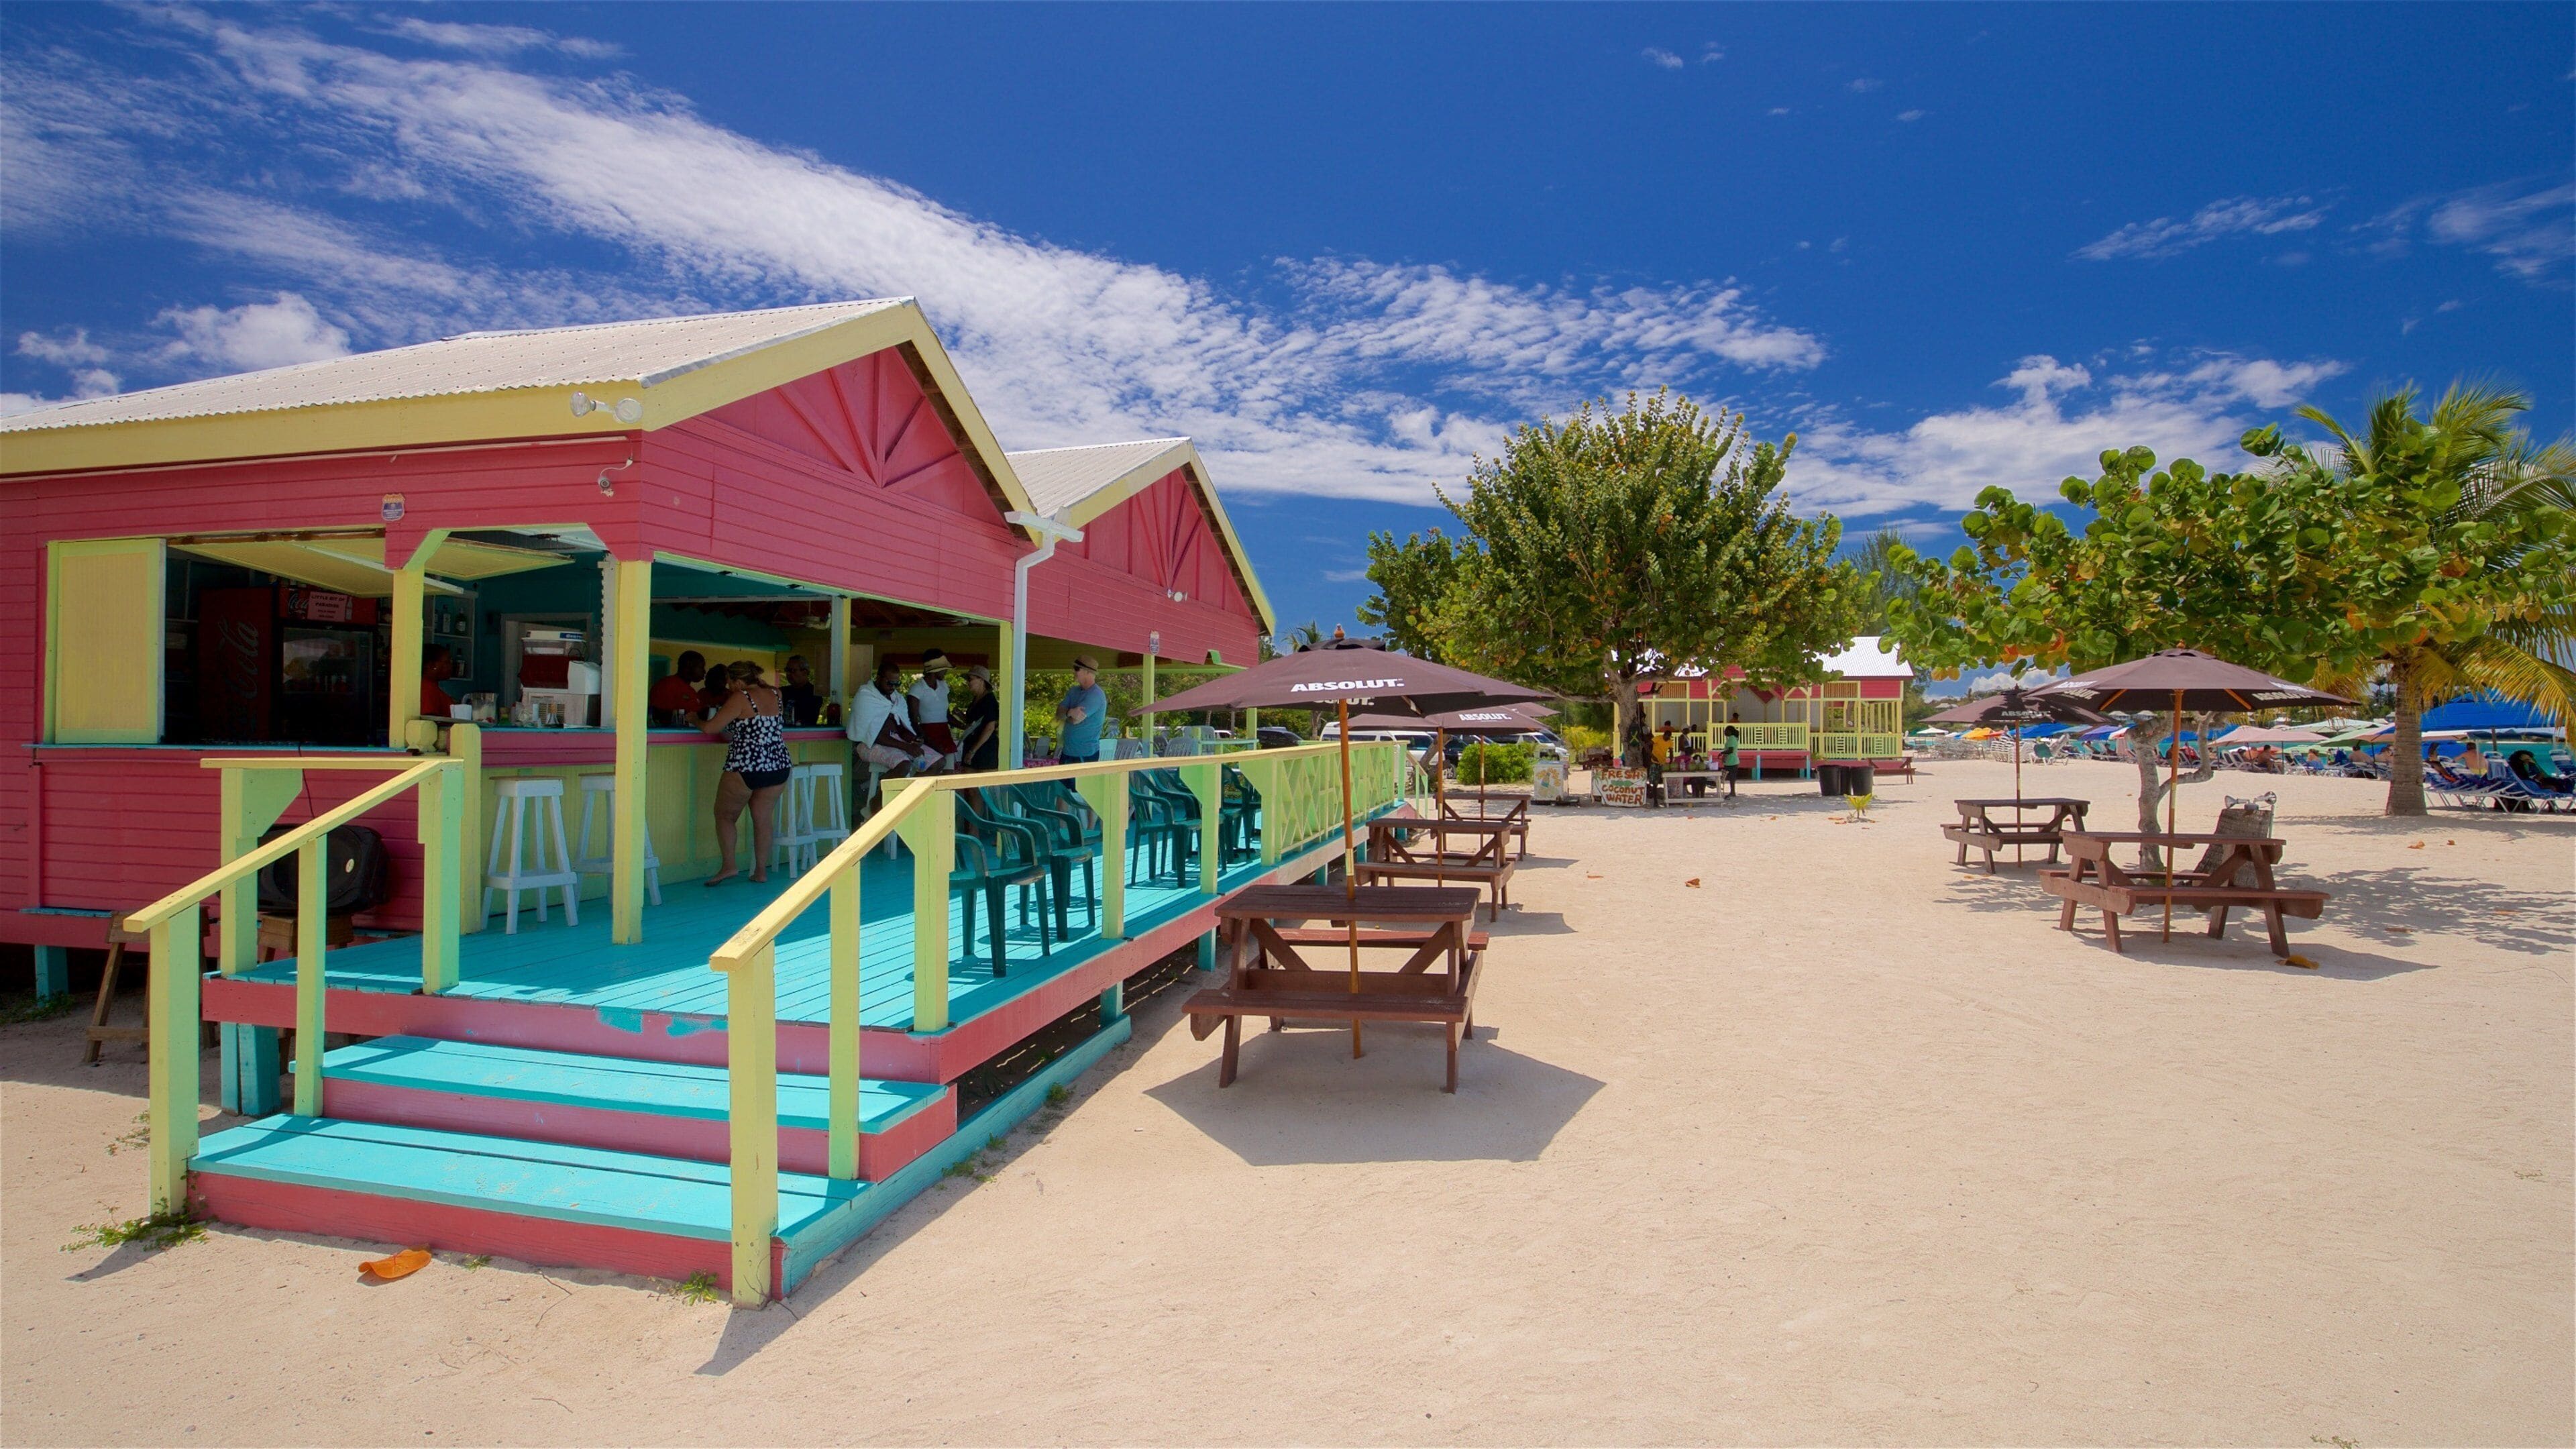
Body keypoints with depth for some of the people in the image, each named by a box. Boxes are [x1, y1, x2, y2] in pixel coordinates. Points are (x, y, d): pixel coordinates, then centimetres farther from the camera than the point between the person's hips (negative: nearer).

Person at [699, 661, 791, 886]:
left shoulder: (740, 698, -10)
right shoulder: (774, 695, 8)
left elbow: (711, 728, -8)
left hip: (745, 768, -6)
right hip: (779, 768, 6)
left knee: (725, 815, 13)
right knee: (763, 818, 11)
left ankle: (729, 865, 4)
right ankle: (761, 871, 12)